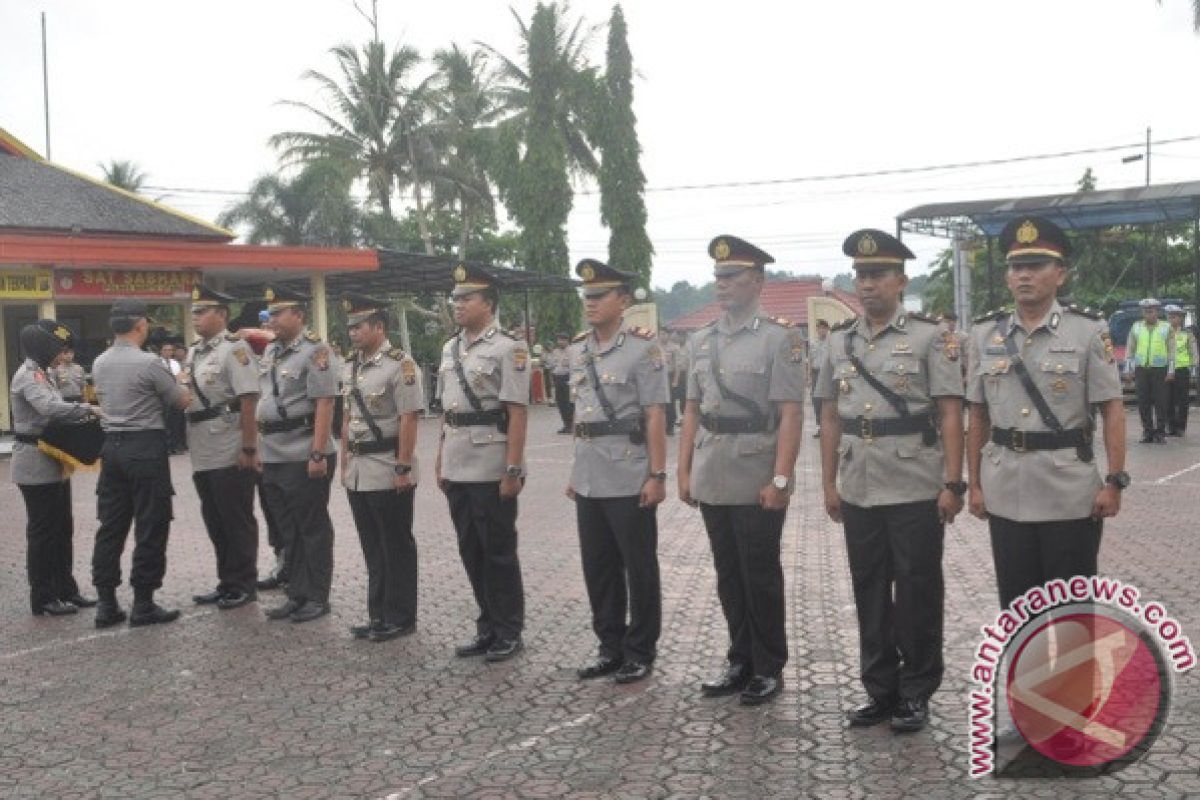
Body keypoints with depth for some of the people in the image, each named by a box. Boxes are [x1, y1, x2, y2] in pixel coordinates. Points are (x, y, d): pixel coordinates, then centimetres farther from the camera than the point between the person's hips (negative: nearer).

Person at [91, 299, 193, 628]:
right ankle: (143, 605, 4)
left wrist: (165, 384, 19)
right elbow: (183, 401, -5)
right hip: (145, 447, -7)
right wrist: (179, 383, 16)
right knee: (150, 527, 1)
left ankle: (106, 604, 14)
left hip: (112, 445, 7)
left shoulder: (99, 364, 8)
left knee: (111, 526, 10)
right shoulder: (149, 363, -14)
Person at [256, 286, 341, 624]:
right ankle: (296, 595, 24)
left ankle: (317, 598, 12)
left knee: (313, 529, 2)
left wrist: (318, 454, -20)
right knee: (288, 530, 14)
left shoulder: (315, 351, -10)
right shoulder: (270, 352, 14)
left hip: (303, 457, -8)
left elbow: (324, 405, -16)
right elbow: (262, 401, 20)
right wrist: (258, 448, 15)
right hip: (273, 458, 8)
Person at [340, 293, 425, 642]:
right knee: (372, 548, 14)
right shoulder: (351, 367, 12)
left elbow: (409, 420, -16)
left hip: (388, 472, -8)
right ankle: (379, 615, 24)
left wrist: (403, 468, -19)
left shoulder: (400, 364, -12)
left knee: (396, 547, 3)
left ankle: (401, 618, 13)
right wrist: (345, 463, 15)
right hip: (358, 473, 8)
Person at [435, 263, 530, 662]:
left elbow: (516, 414, -14)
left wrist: (513, 470, -18)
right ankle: (488, 627, 25)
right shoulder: (449, 349, 13)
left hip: (492, 469, -7)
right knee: (471, 551, 13)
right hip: (457, 468, 7)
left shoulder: (508, 348, -10)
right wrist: (440, 461, 15)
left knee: (499, 551, 3)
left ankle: (509, 632, 16)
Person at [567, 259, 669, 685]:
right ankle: (611, 647, 27)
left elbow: (655, 416, -11)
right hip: (589, 480, 7)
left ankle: (641, 651, 19)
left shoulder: (642, 346, -8)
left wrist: (657, 475, -14)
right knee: (598, 568, 13)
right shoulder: (578, 348, 11)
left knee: (639, 568, 6)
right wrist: (575, 470, 16)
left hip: (630, 479, -6)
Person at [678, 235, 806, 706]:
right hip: (712, 481, 6)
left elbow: (791, 414, -12)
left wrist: (781, 479, -17)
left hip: (757, 481, -6)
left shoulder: (779, 338, -7)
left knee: (760, 576, 5)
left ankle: (769, 669, 20)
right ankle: (741, 662, 28)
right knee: (728, 576, 14)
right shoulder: (701, 341, 11)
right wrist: (684, 471, 9)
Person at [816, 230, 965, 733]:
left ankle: (916, 694, 19)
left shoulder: (930, 337, -4)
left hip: (916, 490, -4)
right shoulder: (838, 342, 9)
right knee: (869, 593, 12)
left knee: (917, 593, 5)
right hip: (858, 492, 5)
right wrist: (829, 483, 8)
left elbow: (950, 414, -7)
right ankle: (880, 691, 26)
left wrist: (953, 483, -12)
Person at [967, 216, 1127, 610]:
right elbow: (977, 416, 8)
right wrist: (974, 484, 6)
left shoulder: (1088, 331, -4)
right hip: (1005, 493, 3)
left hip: (1070, 493, -3)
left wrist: (1114, 482, -10)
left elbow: (1112, 411, -4)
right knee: (1015, 602, 13)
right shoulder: (985, 334, 4)